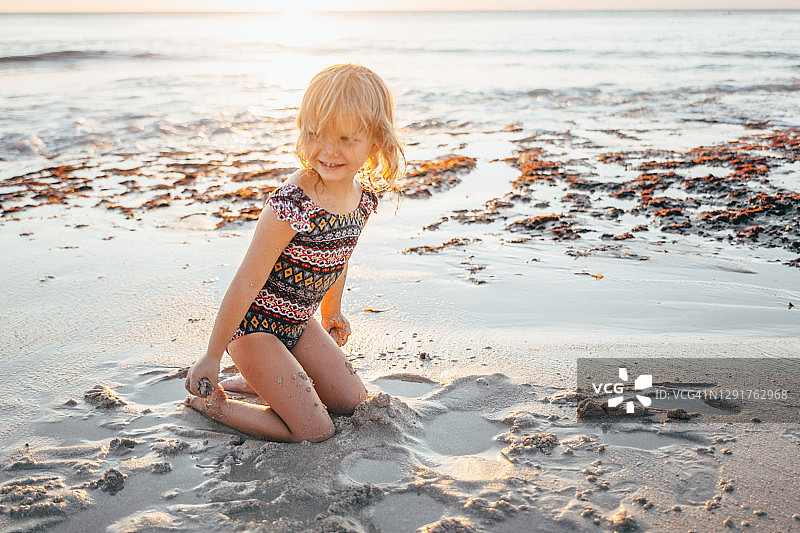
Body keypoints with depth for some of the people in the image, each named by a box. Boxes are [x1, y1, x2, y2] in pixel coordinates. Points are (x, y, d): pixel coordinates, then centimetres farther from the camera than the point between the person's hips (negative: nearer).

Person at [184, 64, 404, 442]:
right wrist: (212, 356, -18)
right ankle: (207, 402, 8)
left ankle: (262, 381, 24)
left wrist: (332, 311, 27)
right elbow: (248, 281, -25)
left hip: (299, 323, 8)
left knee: (354, 404, 12)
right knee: (316, 431, -6)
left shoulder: (365, 196, -6)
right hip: (255, 324, -7)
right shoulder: (292, 204, -30)